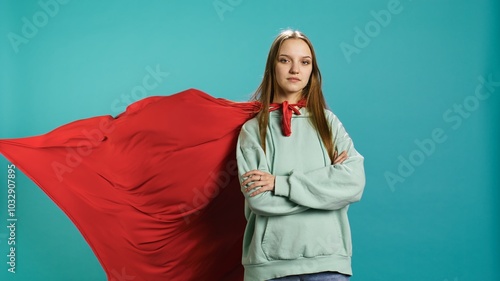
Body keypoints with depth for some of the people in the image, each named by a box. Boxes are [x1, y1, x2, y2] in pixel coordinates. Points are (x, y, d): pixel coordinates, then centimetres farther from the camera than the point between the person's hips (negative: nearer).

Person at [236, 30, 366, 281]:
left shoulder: (328, 122, 6)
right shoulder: (253, 129, 1)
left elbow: (354, 184, -8)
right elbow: (258, 199, -11)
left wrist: (281, 183, -10)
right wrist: (325, 181, -8)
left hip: (328, 258, 1)